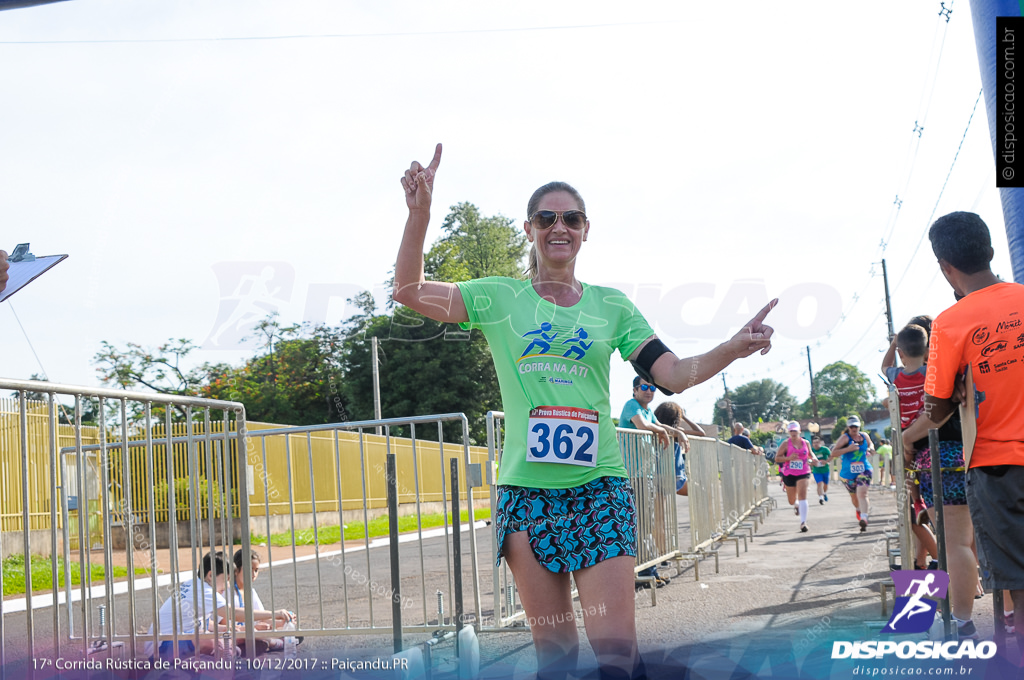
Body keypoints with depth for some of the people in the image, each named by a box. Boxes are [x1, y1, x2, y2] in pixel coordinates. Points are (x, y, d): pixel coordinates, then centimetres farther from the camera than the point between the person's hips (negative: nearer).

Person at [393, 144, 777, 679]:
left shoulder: (610, 305, 10)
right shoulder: (501, 298, 7)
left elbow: (674, 375, 5)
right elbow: (409, 291, -3)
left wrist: (733, 349, -13)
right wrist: (420, 211, -17)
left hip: (599, 485, 0)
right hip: (526, 489, 0)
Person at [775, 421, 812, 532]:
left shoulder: (806, 443, 7)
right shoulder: (785, 444, -2)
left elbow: (810, 454, 25)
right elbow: (777, 458, -5)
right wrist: (789, 458, -20)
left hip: (803, 473, 0)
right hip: (789, 474, 0)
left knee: (802, 496, -18)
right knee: (791, 501, 12)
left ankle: (803, 522, -18)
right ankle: (797, 505, 51)